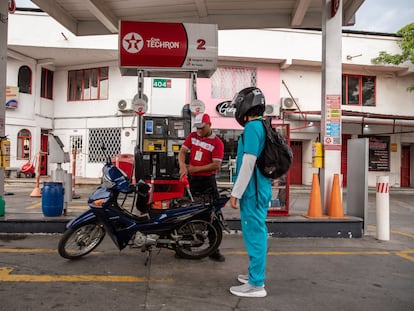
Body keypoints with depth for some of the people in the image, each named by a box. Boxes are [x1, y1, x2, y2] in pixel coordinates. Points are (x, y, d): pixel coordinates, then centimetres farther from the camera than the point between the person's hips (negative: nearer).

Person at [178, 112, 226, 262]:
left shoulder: (217, 142, -9)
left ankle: (213, 250, 7)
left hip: (207, 181, -4)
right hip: (191, 179, 4)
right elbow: (182, 151, 0)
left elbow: (216, 165, -16)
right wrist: (183, 166, -20)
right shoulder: (192, 136, 5)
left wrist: (195, 168, -15)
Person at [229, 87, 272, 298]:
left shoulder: (252, 128, -16)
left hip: (252, 191, -10)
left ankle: (256, 284, 5)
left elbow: (248, 164, -21)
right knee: (257, 232, 17)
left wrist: (236, 193, -16)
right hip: (260, 188, 10)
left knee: (254, 234, -3)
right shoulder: (262, 127, 14)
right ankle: (256, 274, 30)